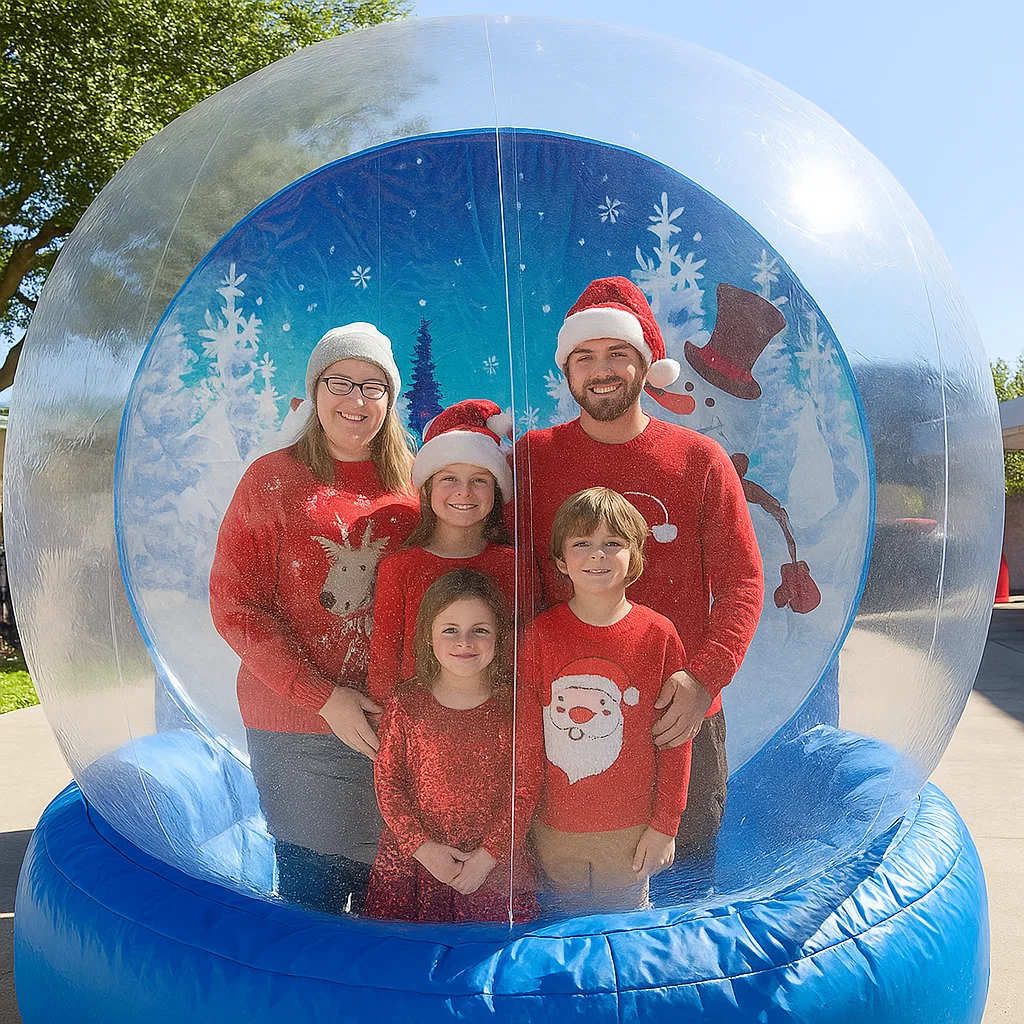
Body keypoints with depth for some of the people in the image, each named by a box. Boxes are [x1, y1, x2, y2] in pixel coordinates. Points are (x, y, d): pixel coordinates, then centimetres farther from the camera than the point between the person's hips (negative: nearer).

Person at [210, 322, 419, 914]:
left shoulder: (415, 480, 6)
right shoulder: (274, 479, -2)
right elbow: (234, 607, -6)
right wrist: (323, 698, -13)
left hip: (398, 724, 3)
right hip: (299, 732, -2)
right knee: (313, 886, 5)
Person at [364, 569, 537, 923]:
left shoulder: (512, 707, -7)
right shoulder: (406, 705, -6)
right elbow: (386, 781, -4)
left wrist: (486, 856, -11)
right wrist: (422, 847, -11)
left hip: (494, 862, 0)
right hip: (412, 857, 1)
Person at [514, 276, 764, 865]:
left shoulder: (700, 460, -1)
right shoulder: (532, 457, 0)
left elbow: (742, 581, -1)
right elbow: (519, 578, 1)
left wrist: (704, 679, -14)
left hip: (681, 717, 0)